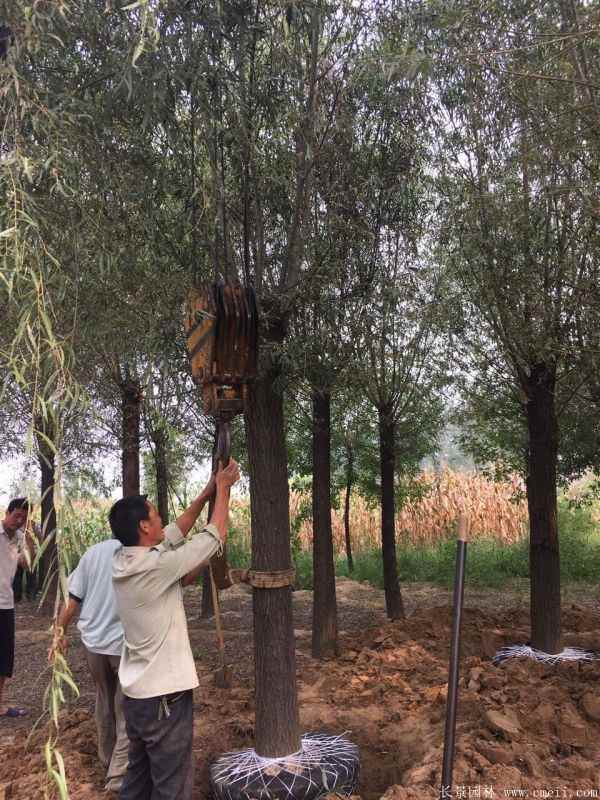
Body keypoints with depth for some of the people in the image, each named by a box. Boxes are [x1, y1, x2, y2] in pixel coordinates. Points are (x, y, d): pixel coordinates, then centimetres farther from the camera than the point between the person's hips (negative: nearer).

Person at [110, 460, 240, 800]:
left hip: (136, 693, 9)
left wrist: (206, 494, 15)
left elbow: (176, 533, 12)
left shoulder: (124, 561, 0)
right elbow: (215, 535, -15)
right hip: (164, 695, -9)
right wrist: (223, 488, -1)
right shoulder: (155, 566, -24)